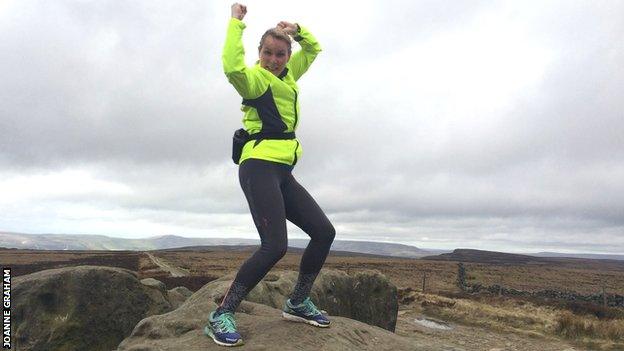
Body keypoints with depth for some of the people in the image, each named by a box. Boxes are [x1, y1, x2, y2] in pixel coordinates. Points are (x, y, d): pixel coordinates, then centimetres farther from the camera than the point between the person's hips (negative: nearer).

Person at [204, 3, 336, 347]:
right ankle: (221, 314, -9)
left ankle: (297, 303, 16)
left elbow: (314, 48, 32)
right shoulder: (254, 77, -4)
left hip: (283, 173, 9)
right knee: (275, 246, -22)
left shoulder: (288, 75, 19)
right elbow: (231, 66, -28)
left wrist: (297, 29, 13)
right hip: (259, 168, -9)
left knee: (324, 232, 5)